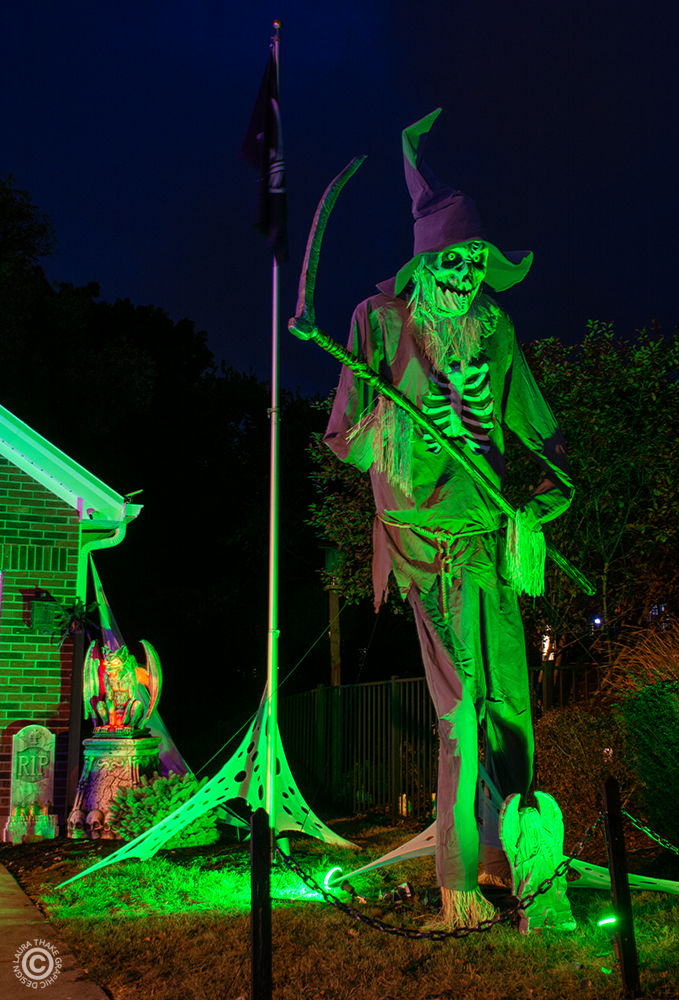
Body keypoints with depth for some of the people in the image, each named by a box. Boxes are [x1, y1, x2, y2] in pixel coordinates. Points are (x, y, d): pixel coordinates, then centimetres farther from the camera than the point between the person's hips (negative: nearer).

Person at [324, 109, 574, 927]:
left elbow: (541, 434, 12)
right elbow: (344, 440, -1)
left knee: (510, 699, 6)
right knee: (461, 704, -11)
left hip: (490, 532, 4)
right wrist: (395, 425, -22)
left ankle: (507, 852, 23)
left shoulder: (495, 330, 8)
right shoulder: (381, 320, -2)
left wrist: (542, 503, -6)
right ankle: (460, 883, -5)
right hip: (424, 536, -4)